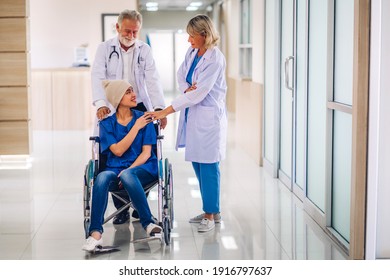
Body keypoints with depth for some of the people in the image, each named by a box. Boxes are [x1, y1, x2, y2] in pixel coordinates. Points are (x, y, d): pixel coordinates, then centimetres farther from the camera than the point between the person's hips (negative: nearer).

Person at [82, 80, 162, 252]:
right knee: (102, 177, -34)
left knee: (127, 175, -38)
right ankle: (95, 233, -40)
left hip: (142, 168, -1)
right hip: (115, 168, 1)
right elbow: (118, 150, -5)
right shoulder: (107, 123, 7)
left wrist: (128, 170, -17)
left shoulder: (144, 118, 7)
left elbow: (146, 152, -1)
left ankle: (148, 224, -32)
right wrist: (136, 127, -7)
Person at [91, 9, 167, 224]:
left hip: (140, 107, 1)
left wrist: (159, 108, -18)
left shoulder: (144, 50, 4)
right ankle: (121, 209, 5)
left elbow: (152, 80, -4)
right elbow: (98, 77, -10)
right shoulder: (105, 49, 1)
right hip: (112, 109, -1)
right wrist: (101, 103, -27)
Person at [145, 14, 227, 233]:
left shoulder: (215, 59, -18)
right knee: (197, 164, 13)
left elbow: (198, 93, -21)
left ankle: (211, 214, 6)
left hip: (208, 116, -8)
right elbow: (181, 74, 16)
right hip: (192, 115, 8)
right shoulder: (192, 52, 6)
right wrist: (186, 88, -11)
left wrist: (166, 112, -22)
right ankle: (211, 210, 25)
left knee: (208, 165, -4)